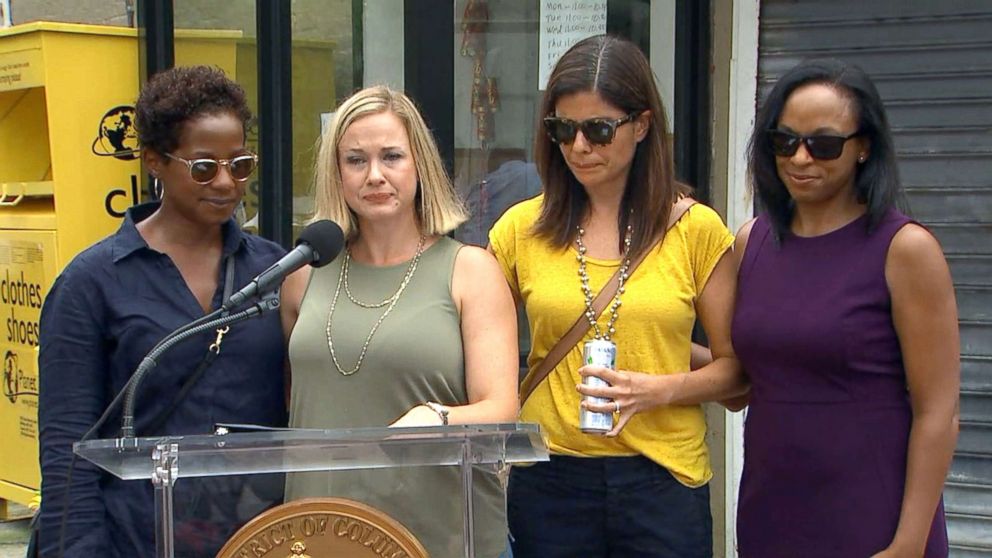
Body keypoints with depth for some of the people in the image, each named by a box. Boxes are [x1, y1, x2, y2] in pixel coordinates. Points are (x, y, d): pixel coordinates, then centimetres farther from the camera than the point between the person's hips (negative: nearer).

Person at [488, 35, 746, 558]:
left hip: (663, 478, -1)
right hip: (549, 479, 1)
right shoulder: (521, 228, 2)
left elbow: (734, 367, 3)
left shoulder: (697, 229, 0)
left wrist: (659, 390, -13)